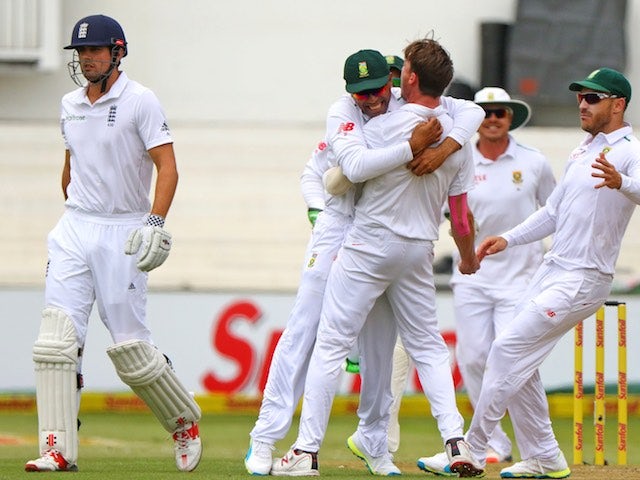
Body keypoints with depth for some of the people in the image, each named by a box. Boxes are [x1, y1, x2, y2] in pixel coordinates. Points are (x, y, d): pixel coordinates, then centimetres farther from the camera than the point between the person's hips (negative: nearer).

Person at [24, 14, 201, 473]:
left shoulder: (140, 101, -8)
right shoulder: (71, 104, 12)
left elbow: (167, 167, -13)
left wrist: (155, 224, -25)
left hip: (124, 233, -5)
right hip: (75, 229, 5)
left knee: (130, 346, -4)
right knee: (56, 338, -9)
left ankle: (184, 422, 20)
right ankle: (59, 449, -11)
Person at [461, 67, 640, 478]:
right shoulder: (582, 153, 18)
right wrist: (508, 239, 13)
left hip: (584, 279, -9)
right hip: (553, 269, 9)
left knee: (509, 349, -12)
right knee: (519, 361, 11)